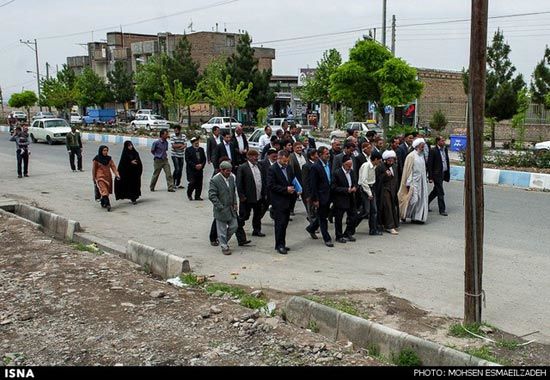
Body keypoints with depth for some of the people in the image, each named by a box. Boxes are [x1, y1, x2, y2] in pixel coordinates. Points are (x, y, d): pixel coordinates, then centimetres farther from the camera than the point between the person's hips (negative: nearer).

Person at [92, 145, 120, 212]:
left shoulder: (109, 158, 5)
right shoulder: (97, 159, -6)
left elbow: (113, 167, 0)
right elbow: (94, 169, 1)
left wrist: (117, 174, -14)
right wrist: (94, 179, 5)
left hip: (108, 177, 5)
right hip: (100, 177, -5)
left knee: (107, 191, 11)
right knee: (104, 191, -17)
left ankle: (103, 203, 28)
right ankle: (107, 204, -25)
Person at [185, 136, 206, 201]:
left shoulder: (201, 149, 13)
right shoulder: (188, 150, -1)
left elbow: (204, 159, 12)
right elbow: (187, 160, -8)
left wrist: (201, 165, -7)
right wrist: (195, 166, -15)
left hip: (200, 169, 4)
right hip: (191, 170, -4)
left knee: (199, 183, 2)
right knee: (192, 183, -10)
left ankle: (197, 196, 12)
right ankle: (189, 194, 13)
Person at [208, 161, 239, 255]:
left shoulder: (231, 178, 4)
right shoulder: (214, 180, -17)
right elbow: (212, 196, -17)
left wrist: (235, 203, 7)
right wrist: (220, 207, -18)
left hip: (231, 209, 7)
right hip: (221, 210, -6)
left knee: (234, 226, 11)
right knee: (222, 229, 3)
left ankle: (224, 240, 32)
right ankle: (224, 247, 16)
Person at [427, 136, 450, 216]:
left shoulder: (445, 149, 9)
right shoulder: (433, 151, -14)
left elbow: (447, 161, 16)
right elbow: (429, 164, -14)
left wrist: (448, 173, 12)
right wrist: (430, 177, -16)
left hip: (443, 173, 8)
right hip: (437, 174, -8)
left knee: (436, 191, 18)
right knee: (440, 193, -3)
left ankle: (426, 203, 34)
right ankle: (442, 210, 6)